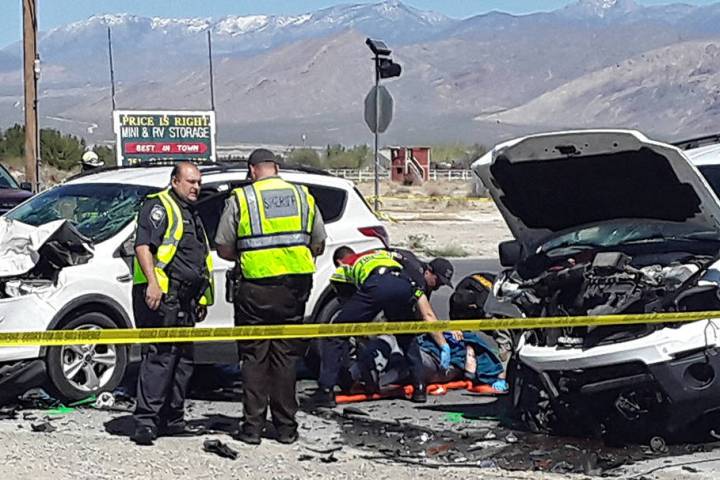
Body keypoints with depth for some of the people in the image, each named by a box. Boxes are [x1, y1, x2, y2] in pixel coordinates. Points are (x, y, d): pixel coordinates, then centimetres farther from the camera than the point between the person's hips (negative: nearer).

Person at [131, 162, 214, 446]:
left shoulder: (191, 216, 27)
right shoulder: (158, 206, -3)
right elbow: (143, 246, -16)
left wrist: (201, 299, 28)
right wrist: (152, 283, -28)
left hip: (184, 300, 10)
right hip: (160, 295, -10)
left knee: (183, 359, 11)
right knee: (160, 355, -16)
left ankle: (172, 420, 19)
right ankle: (146, 421, -19)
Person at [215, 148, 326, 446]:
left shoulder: (240, 199, -2)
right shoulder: (303, 196, 7)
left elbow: (224, 248, -1)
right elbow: (318, 246, 11)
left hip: (254, 289, -3)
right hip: (295, 286, 3)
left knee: (254, 357, 6)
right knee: (286, 356, 9)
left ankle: (253, 426, 5)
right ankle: (286, 427, 10)